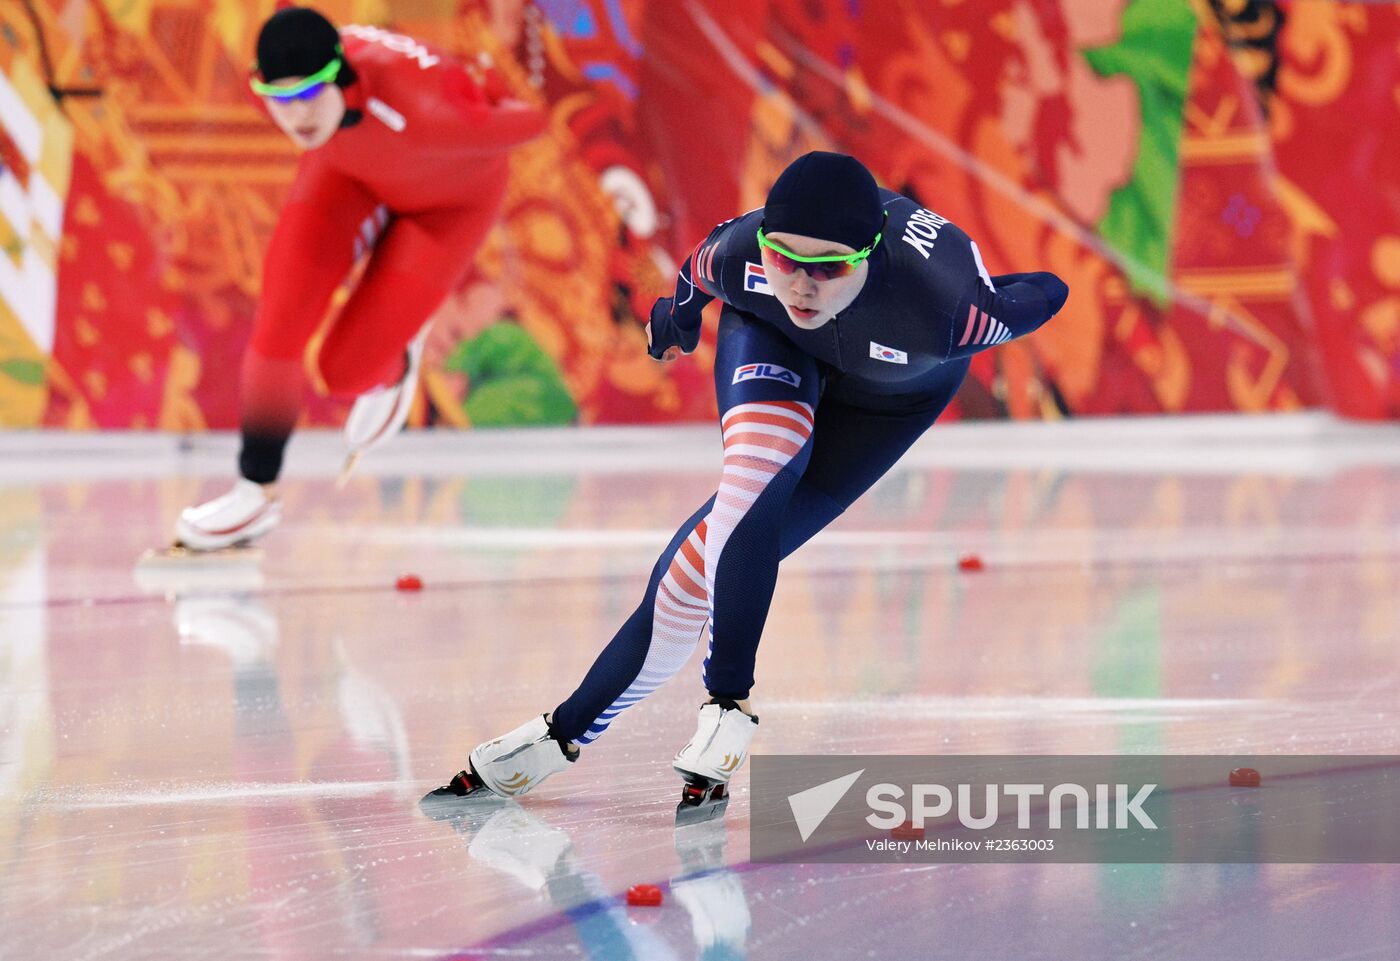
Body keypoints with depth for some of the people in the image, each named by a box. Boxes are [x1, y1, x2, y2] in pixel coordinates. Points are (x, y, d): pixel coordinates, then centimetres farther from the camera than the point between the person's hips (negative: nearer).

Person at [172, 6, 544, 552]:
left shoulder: (421, 113, -47)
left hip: (452, 196, -4)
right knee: (279, 326, -12)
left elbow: (529, 121, -30)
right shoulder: (268, 83, -31)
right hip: (353, 175, 4)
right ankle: (256, 493, 8)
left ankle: (395, 364, 30)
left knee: (348, 370, -8)